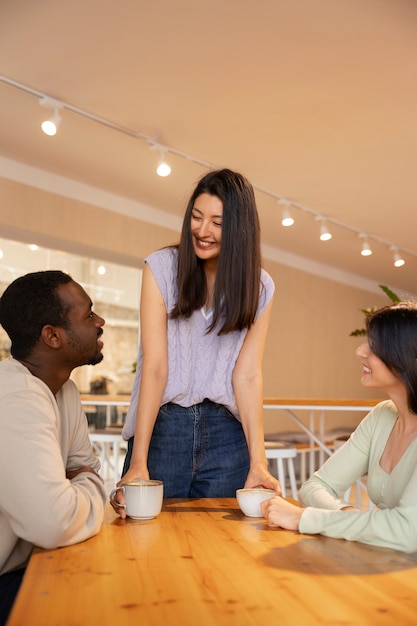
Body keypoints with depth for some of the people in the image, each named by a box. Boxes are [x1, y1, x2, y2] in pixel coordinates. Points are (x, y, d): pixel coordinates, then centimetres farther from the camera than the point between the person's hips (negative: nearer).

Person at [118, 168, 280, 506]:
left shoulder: (260, 287, 0)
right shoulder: (162, 267, -6)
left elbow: (247, 375, -5)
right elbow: (154, 367, -12)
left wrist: (258, 463, -15)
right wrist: (138, 462, -18)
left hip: (227, 434, 2)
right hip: (162, 426, -1)